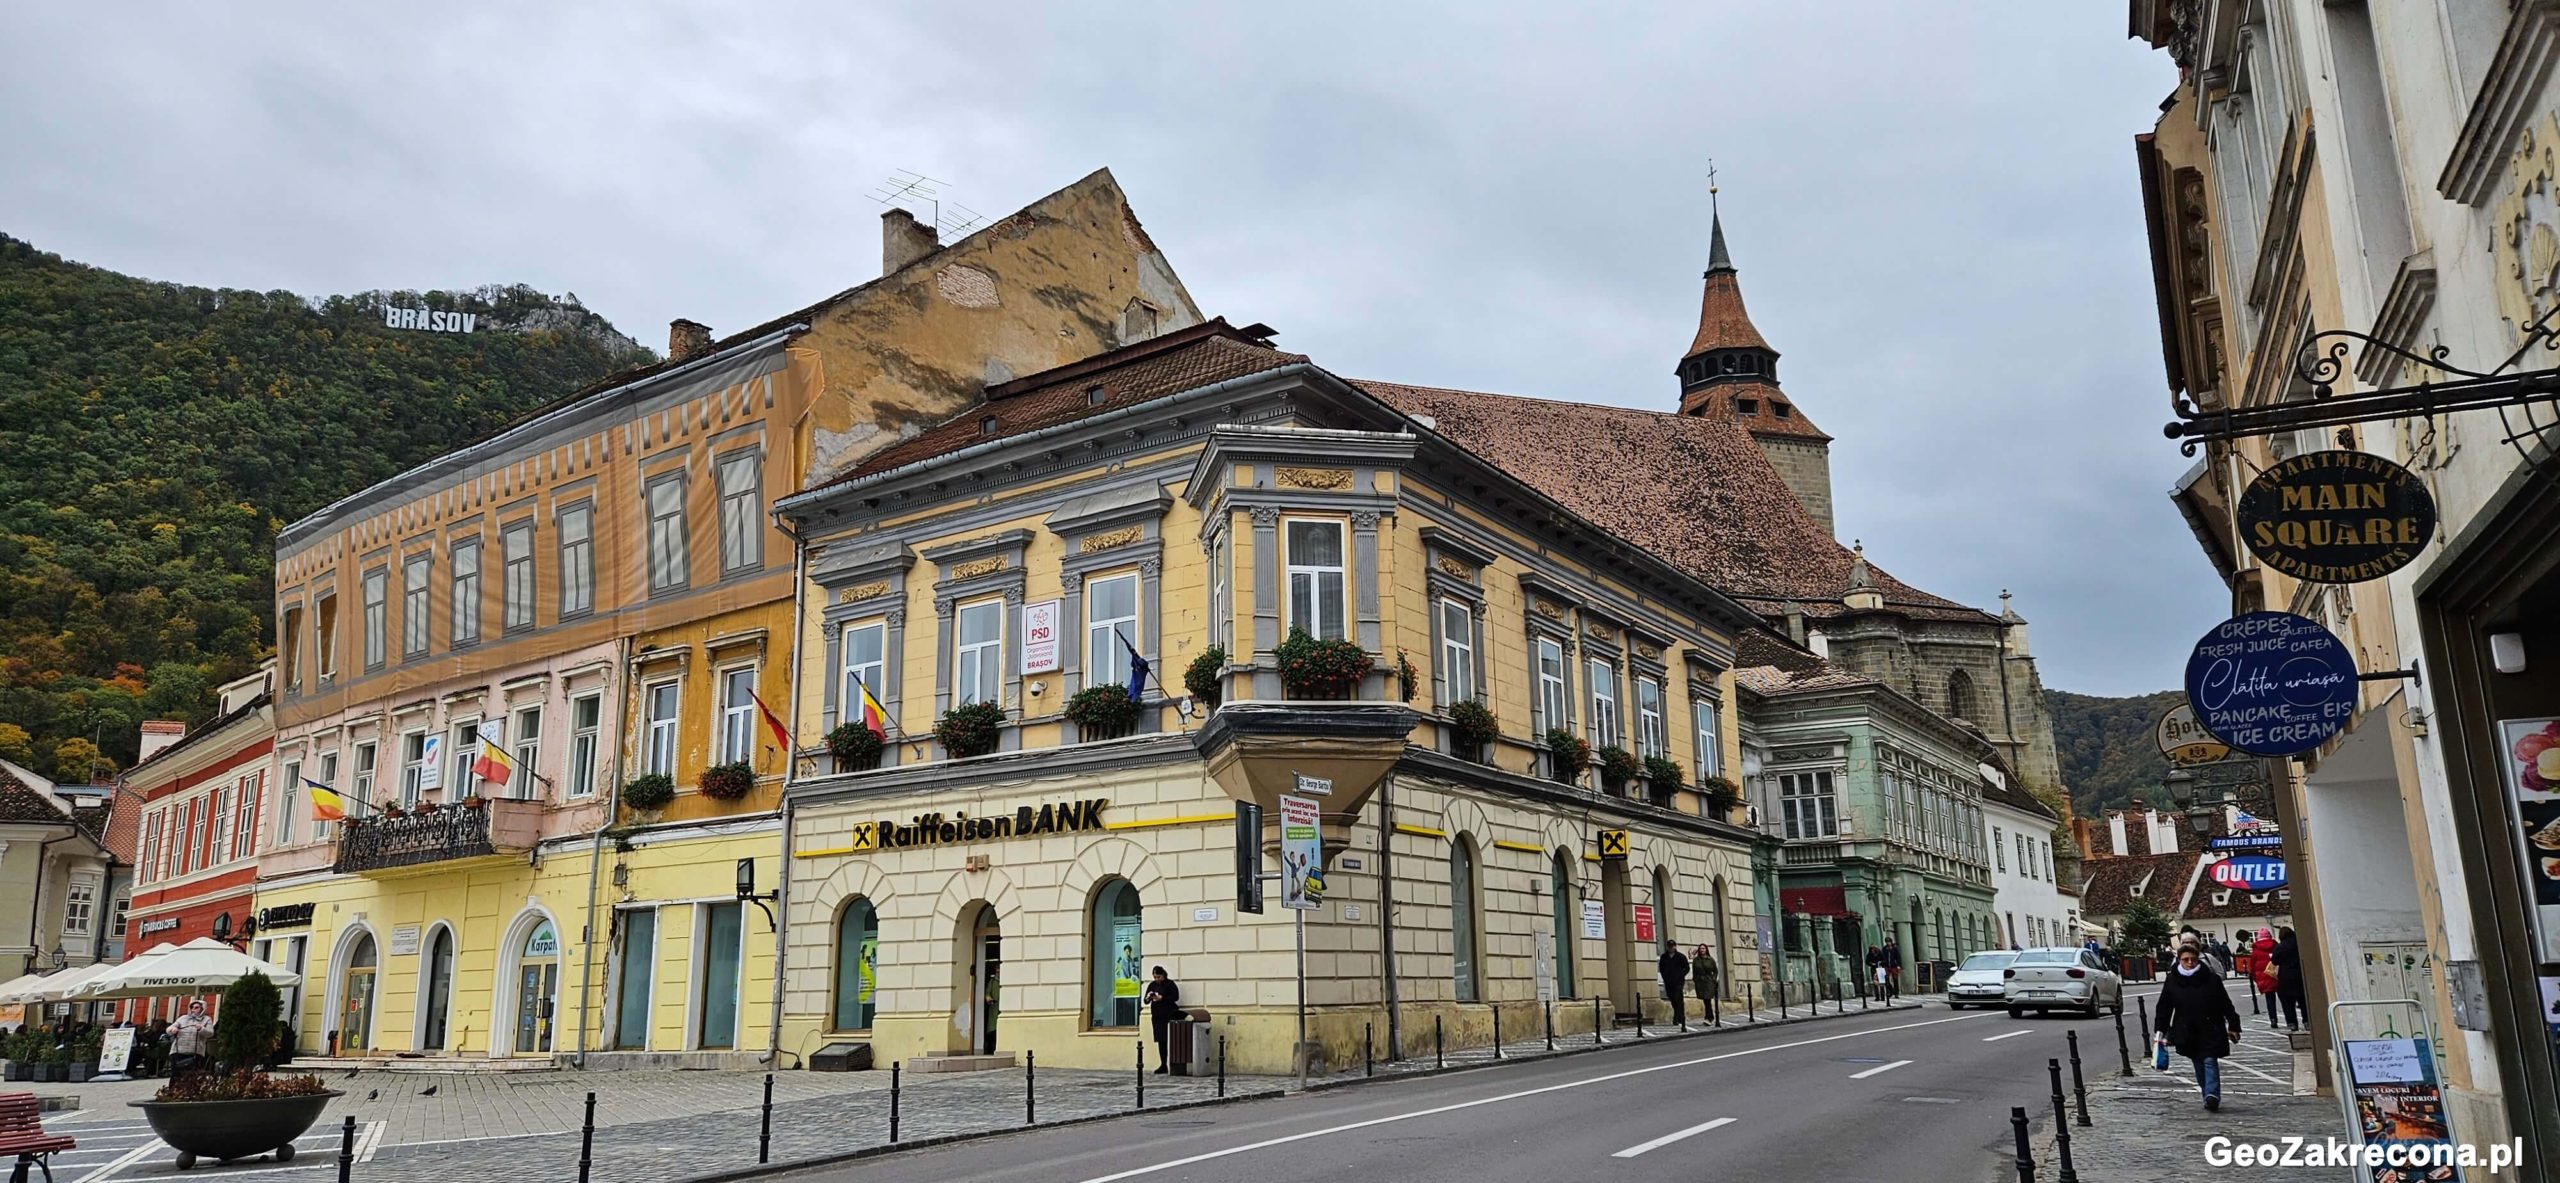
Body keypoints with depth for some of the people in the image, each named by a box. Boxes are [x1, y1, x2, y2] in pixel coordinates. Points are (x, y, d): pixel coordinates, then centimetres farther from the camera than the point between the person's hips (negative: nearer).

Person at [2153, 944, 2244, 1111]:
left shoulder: (2211, 979, -5)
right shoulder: (2172, 981, -1)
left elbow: (2226, 1004, 2)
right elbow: (2163, 1007, 4)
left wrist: (2233, 1026, 3)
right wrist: (2160, 1030, 0)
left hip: (2210, 1030, -3)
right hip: (2187, 1033, 3)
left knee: (2210, 1061, -11)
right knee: (2199, 1065, 9)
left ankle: (2212, 1094, -16)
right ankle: (2211, 1097, 18)